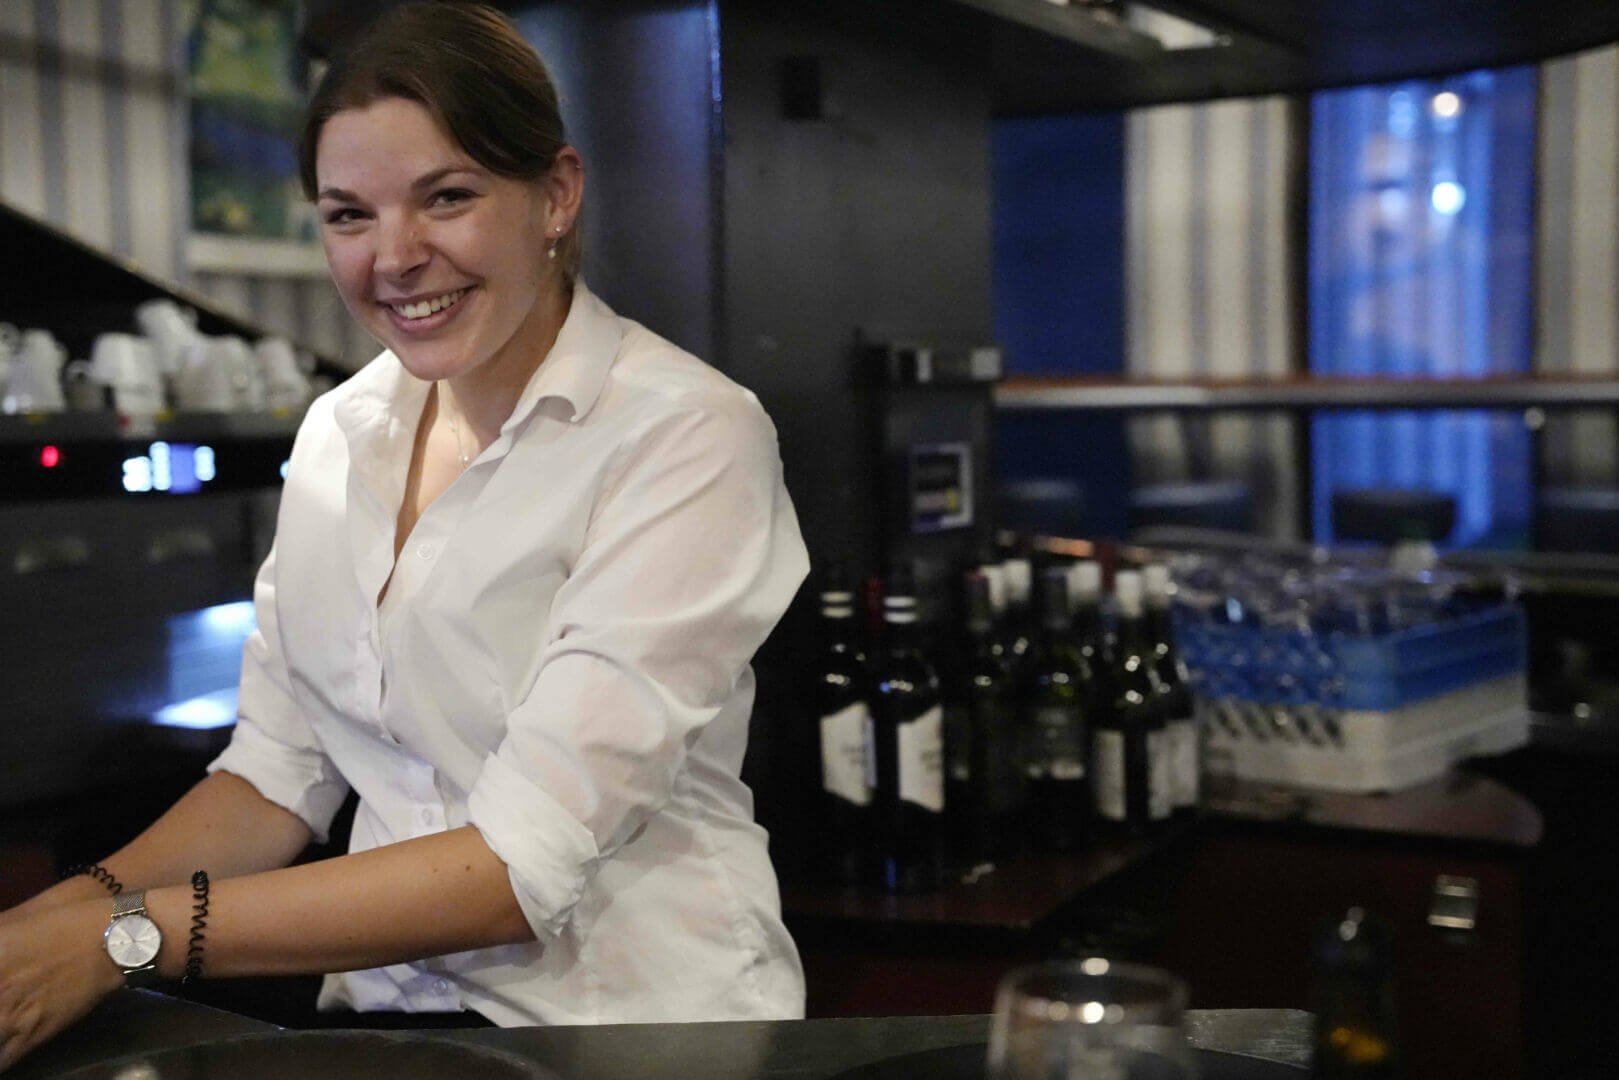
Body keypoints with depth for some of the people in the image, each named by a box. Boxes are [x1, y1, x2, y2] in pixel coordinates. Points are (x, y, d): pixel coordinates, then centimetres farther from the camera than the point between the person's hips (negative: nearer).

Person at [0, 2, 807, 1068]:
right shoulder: (338, 435, 6)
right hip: (386, 1001, 5)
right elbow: (280, 772, 8)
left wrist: (128, 939, -20)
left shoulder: (688, 437, -14)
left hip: (634, 1016, -5)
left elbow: (527, 860, -19)